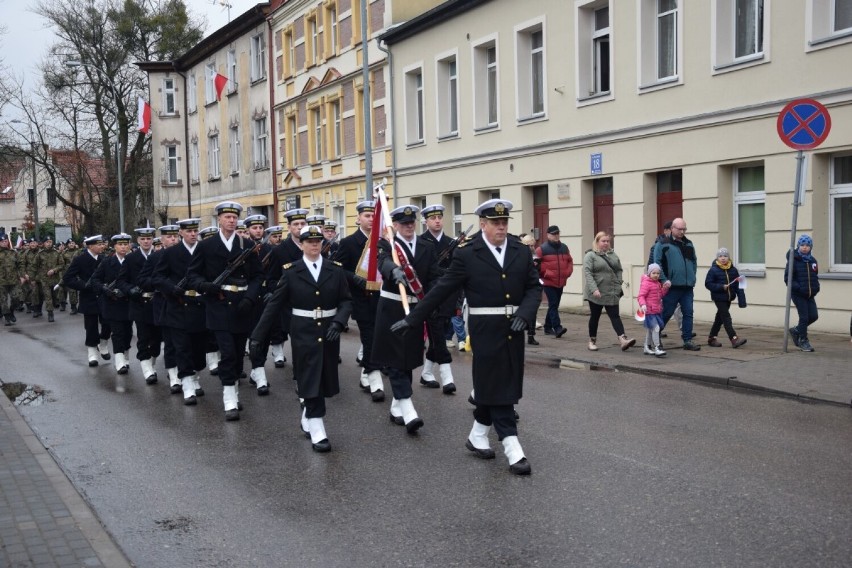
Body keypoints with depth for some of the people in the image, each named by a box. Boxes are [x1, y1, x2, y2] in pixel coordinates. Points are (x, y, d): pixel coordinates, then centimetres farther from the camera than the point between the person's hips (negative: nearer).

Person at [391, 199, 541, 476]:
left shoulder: (521, 251, 5)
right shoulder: (467, 253, -7)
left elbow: (534, 287, 6)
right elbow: (441, 289, -4)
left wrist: (525, 314, -12)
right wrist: (413, 318, -4)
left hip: (513, 329, 5)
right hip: (486, 330, -5)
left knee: (494, 385, 12)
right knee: (496, 386, -2)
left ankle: (477, 435, 30)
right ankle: (512, 447, 3)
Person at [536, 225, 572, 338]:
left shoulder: (564, 248, 12)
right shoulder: (542, 249, -5)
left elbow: (570, 261, 17)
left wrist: (568, 272, 2)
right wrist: (547, 273, -15)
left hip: (561, 282, 6)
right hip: (548, 282, -6)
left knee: (554, 305, 12)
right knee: (553, 305, -13)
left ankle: (548, 327, 23)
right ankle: (557, 328, -18)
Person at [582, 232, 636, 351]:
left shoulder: (613, 255, 13)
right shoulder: (590, 256, -5)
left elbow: (619, 271, 15)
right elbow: (587, 273, -15)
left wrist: (619, 285, 2)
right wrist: (594, 289, -24)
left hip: (612, 293, 4)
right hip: (596, 294, -4)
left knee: (615, 316, -4)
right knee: (594, 317, 8)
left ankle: (623, 339, -14)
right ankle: (592, 341, 19)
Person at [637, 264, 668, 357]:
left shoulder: (658, 283, 14)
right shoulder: (646, 283, -13)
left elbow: (661, 295, 21)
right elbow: (641, 296, -19)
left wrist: (665, 287, 5)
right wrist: (643, 304, -35)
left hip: (657, 311, 9)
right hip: (649, 311, -9)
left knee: (650, 330, 18)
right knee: (655, 328, -16)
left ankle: (647, 347, 29)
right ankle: (657, 348, -14)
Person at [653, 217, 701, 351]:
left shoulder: (688, 244, 15)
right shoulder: (663, 244, -3)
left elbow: (694, 263, 21)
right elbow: (657, 263, -8)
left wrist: (692, 279, 12)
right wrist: (664, 280, -14)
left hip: (687, 287, 5)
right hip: (672, 286, -5)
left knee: (688, 313, 3)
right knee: (666, 313, 2)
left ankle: (688, 341, 8)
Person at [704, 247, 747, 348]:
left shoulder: (733, 270, 3)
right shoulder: (713, 270, -10)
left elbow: (738, 285, 4)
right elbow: (708, 283, -12)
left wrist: (741, 298, -3)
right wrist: (721, 287, -21)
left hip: (728, 298, 6)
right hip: (719, 297, -6)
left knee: (720, 318, 13)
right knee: (726, 317, -11)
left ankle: (712, 338, 24)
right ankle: (734, 339, -17)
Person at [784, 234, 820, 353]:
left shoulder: (813, 261, 9)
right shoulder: (793, 260, -9)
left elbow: (815, 276, 20)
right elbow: (787, 278, -11)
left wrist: (816, 287, 4)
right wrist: (799, 288, -21)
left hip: (810, 294, 6)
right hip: (798, 294, -6)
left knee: (814, 316, 2)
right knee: (804, 317, -3)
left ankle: (796, 330, 26)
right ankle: (803, 341, 12)